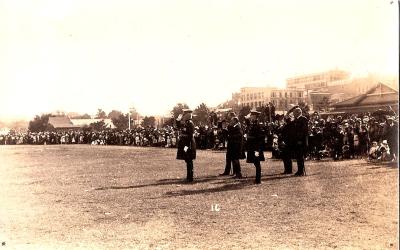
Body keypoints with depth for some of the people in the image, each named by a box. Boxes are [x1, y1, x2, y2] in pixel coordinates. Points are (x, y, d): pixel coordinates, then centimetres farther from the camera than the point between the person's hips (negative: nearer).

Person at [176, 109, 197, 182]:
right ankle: (189, 176, 25)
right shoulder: (184, 123, 11)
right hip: (184, 143, 9)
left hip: (188, 144, -9)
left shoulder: (190, 123, -16)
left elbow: (190, 135, -21)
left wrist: (187, 146, -23)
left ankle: (190, 177, 1)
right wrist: (178, 120, 13)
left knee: (189, 160, -4)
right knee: (188, 160, 15)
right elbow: (178, 127, 28)